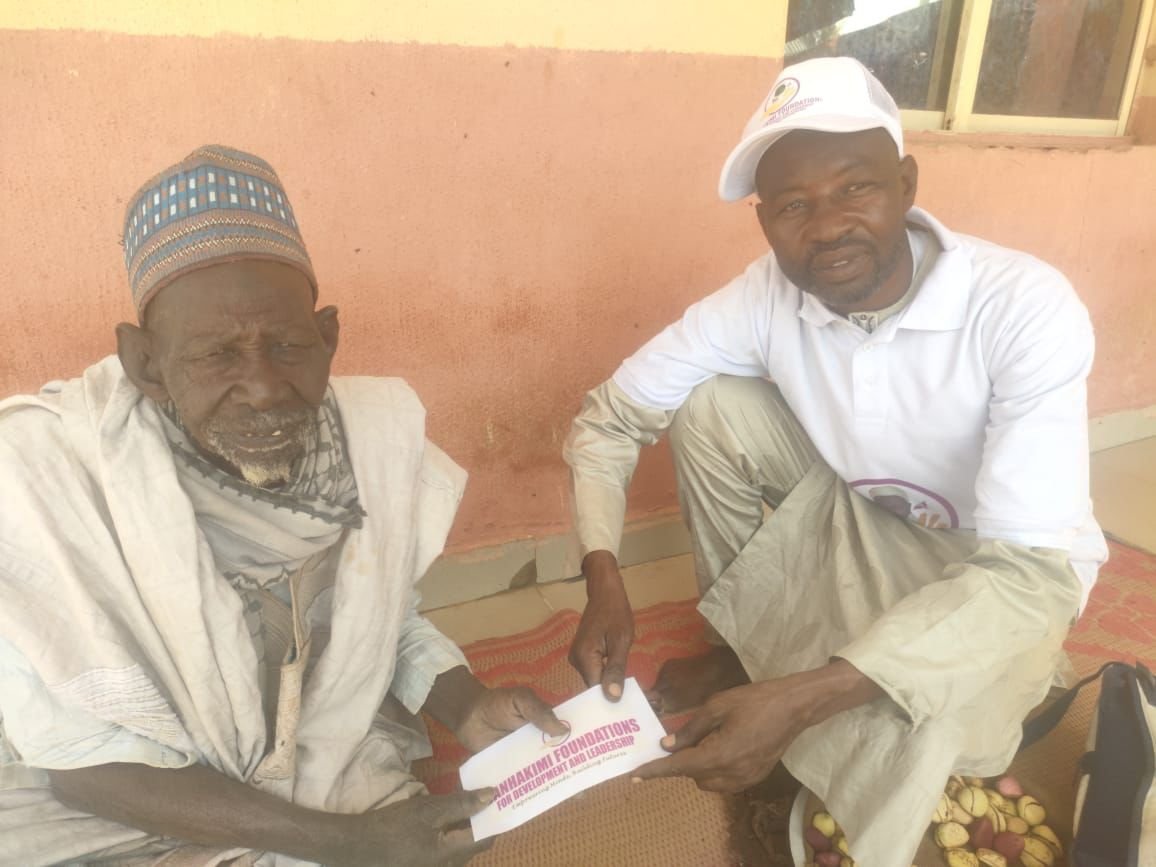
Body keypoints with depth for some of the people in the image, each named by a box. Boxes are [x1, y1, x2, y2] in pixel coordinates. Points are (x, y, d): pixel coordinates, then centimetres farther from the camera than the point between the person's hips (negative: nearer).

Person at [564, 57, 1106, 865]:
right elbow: (609, 416, -13)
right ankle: (745, 645, 4)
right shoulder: (765, 296, -20)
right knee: (708, 406, -16)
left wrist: (800, 700, -45)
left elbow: (1030, 572, -35)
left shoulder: (1027, 307, -31)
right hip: (858, 511, 5)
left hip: (1009, 567, -4)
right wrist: (604, 577, -30)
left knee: (894, 743, -35)